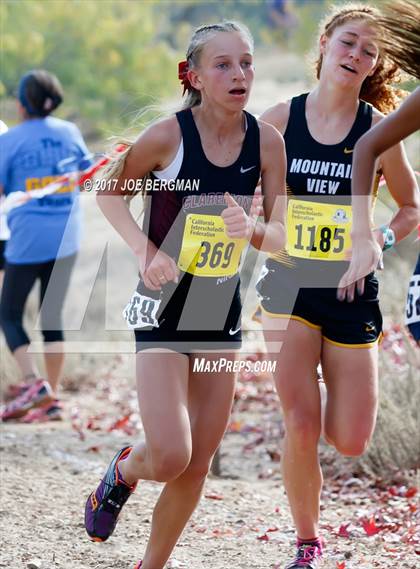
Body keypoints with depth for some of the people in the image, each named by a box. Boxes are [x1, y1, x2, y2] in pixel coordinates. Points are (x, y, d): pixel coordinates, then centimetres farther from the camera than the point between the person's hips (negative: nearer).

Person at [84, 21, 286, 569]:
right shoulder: (168, 136, -16)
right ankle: (124, 471, 20)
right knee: (170, 457, -16)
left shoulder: (266, 140, -6)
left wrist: (252, 230, -24)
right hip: (165, 304, -4)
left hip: (223, 309, 4)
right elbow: (110, 192, 0)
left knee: (197, 465, 8)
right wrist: (146, 250, -15)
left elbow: (283, 234, -1)